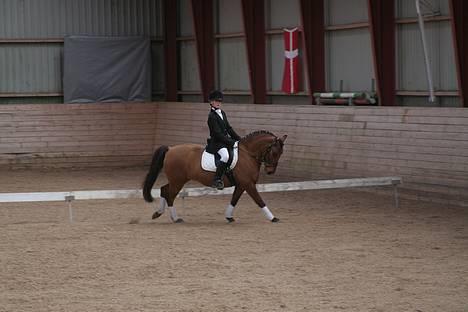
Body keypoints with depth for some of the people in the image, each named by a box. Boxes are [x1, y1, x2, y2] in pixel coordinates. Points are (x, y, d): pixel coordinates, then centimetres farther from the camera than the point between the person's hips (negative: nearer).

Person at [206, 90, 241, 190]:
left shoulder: (222, 113, 16)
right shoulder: (212, 116, -12)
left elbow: (229, 129, 19)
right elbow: (218, 134, -18)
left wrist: (239, 139, 9)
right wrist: (232, 142, -20)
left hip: (226, 140, 9)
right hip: (216, 142, -9)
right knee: (225, 155, -35)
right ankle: (217, 180, -30)